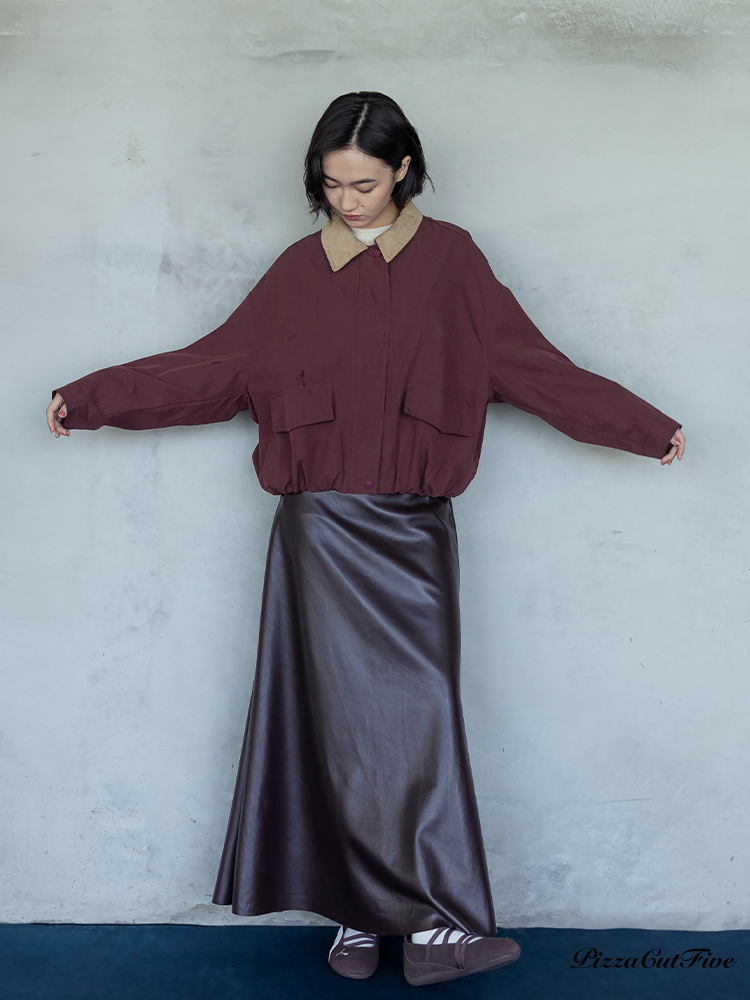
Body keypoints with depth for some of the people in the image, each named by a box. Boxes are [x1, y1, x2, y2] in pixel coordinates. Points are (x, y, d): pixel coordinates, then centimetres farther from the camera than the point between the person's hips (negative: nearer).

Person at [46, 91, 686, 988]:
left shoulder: (449, 258, 7)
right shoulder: (300, 269, 9)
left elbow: (530, 363, 7)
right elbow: (214, 364, 11)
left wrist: (645, 427, 6)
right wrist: (93, 397, 8)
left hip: (413, 527, 0)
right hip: (323, 526, 0)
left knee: (417, 710, -3)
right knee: (343, 715, 0)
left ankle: (428, 925, 3)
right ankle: (356, 915, 9)